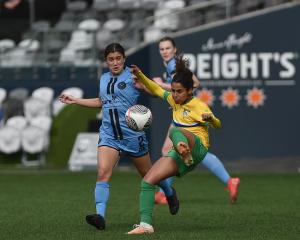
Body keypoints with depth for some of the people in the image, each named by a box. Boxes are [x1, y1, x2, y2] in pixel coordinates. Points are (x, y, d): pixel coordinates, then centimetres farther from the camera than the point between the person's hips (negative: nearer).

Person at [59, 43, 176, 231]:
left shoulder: (132, 76, -6)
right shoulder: (104, 78, 12)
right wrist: (74, 100, 28)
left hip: (132, 134, -4)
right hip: (109, 134, 4)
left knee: (148, 173, 13)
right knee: (103, 173, -18)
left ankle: (170, 194, 44)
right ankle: (100, 216, -26)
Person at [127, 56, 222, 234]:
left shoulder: (199, 106, -6)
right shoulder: (174, 100, 15)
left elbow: (217, 125, -15)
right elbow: (157, 90, 30)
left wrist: (210, 118, -39)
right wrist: (140, 75, 17)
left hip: (197, 147, -7)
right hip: (178, 152, 7)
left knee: (175, 132, -40)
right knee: (148, 181, -7)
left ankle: (187, 155, -75)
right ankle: (146, 224, -10)